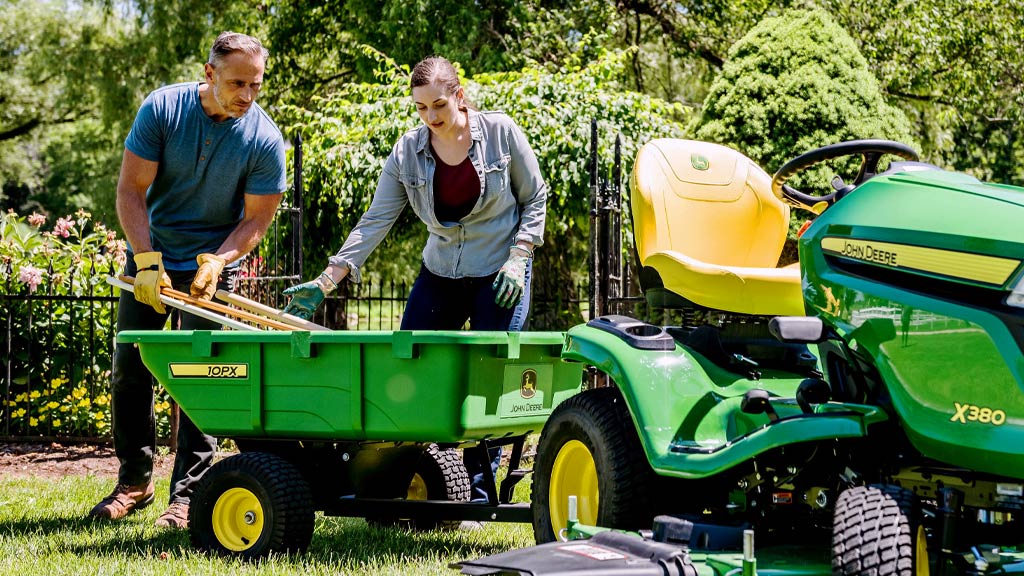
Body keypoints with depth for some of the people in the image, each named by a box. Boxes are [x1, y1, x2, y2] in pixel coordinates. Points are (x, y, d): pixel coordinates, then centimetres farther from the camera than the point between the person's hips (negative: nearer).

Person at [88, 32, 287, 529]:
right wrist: (147, 261, -22)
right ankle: (135, 482, 17)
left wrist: (216, 262, -24)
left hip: (213, 264, -2)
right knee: (129, 368, 4)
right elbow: (131, 189, -13)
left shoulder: (264, 139, -15)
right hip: (150, 255, 2)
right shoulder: (162, 108, -14)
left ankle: (187, 495, -2)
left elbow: (257, 219, -8)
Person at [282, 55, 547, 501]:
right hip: (440, 274, 3)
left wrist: (518, 258, -11)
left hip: (500, 277, -3)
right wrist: (325, 282, -16)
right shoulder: (408, 151, -5)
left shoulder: (500, 133, -11)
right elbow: (375, 221, -8)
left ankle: (479, 495, 3)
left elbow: (535, 198, 0)